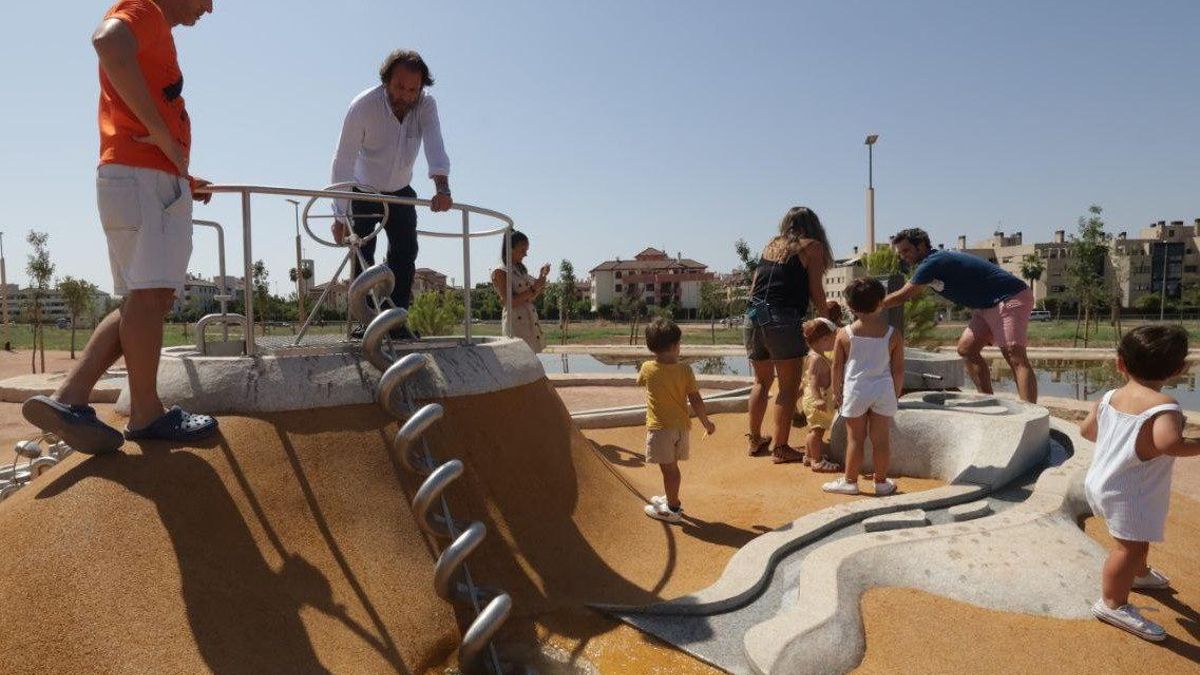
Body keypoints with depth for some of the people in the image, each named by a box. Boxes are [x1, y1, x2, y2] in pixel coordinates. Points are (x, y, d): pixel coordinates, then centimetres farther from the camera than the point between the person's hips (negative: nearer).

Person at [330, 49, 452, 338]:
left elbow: (434, 145, -34)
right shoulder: (363, 107, -26)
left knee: (405, 252, -7)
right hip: (363, 192, -2)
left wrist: (442, 187, -54)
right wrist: (340, 216, -31)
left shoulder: (426, 105, -17)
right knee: (362, 254, -9)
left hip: (401, 193, 3)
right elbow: (342, 165, -26)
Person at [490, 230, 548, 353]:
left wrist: (541, 276, 8)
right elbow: (509, 302, -16)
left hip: (530, 321, 8)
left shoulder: (521, 270, 16)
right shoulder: (499, 273, -8)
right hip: (515, 321, -8)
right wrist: (533, 289, -16)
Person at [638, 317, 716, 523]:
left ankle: (673, 509, 14)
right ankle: (670, 498, 37)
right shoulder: (685, 370, -8)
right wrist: (706, 422, 7)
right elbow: (696, 400, -5)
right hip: (681, 426, 4)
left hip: (659, 427, -3)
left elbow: (640, 381, 14)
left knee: (668, 468, 4)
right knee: (672, 466, 20)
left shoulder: (648, 368, -10)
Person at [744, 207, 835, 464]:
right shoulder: (812, 247, 5)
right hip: (782, 320, -6)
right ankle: (780, 448, 5)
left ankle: (755, 440, 26)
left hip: (752, 317, 6)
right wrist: (827, 316, 15)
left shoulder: (770, 246, 20)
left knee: (762, 380, 19)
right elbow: (815, 291, 2)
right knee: (789, 385, 3)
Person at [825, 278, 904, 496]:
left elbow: (837, 366, -1)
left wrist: (837, 392, 10)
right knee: (881, 439, 8)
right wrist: (896, 394, 13)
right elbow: (898, 369, 1)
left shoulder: (844, 334, -5)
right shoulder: (893, 335, -3)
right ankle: (881, 482, 19)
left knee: (855, 439, 7)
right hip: (883, 390, 1)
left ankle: (850, 481, 16)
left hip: (855, 390, -1)